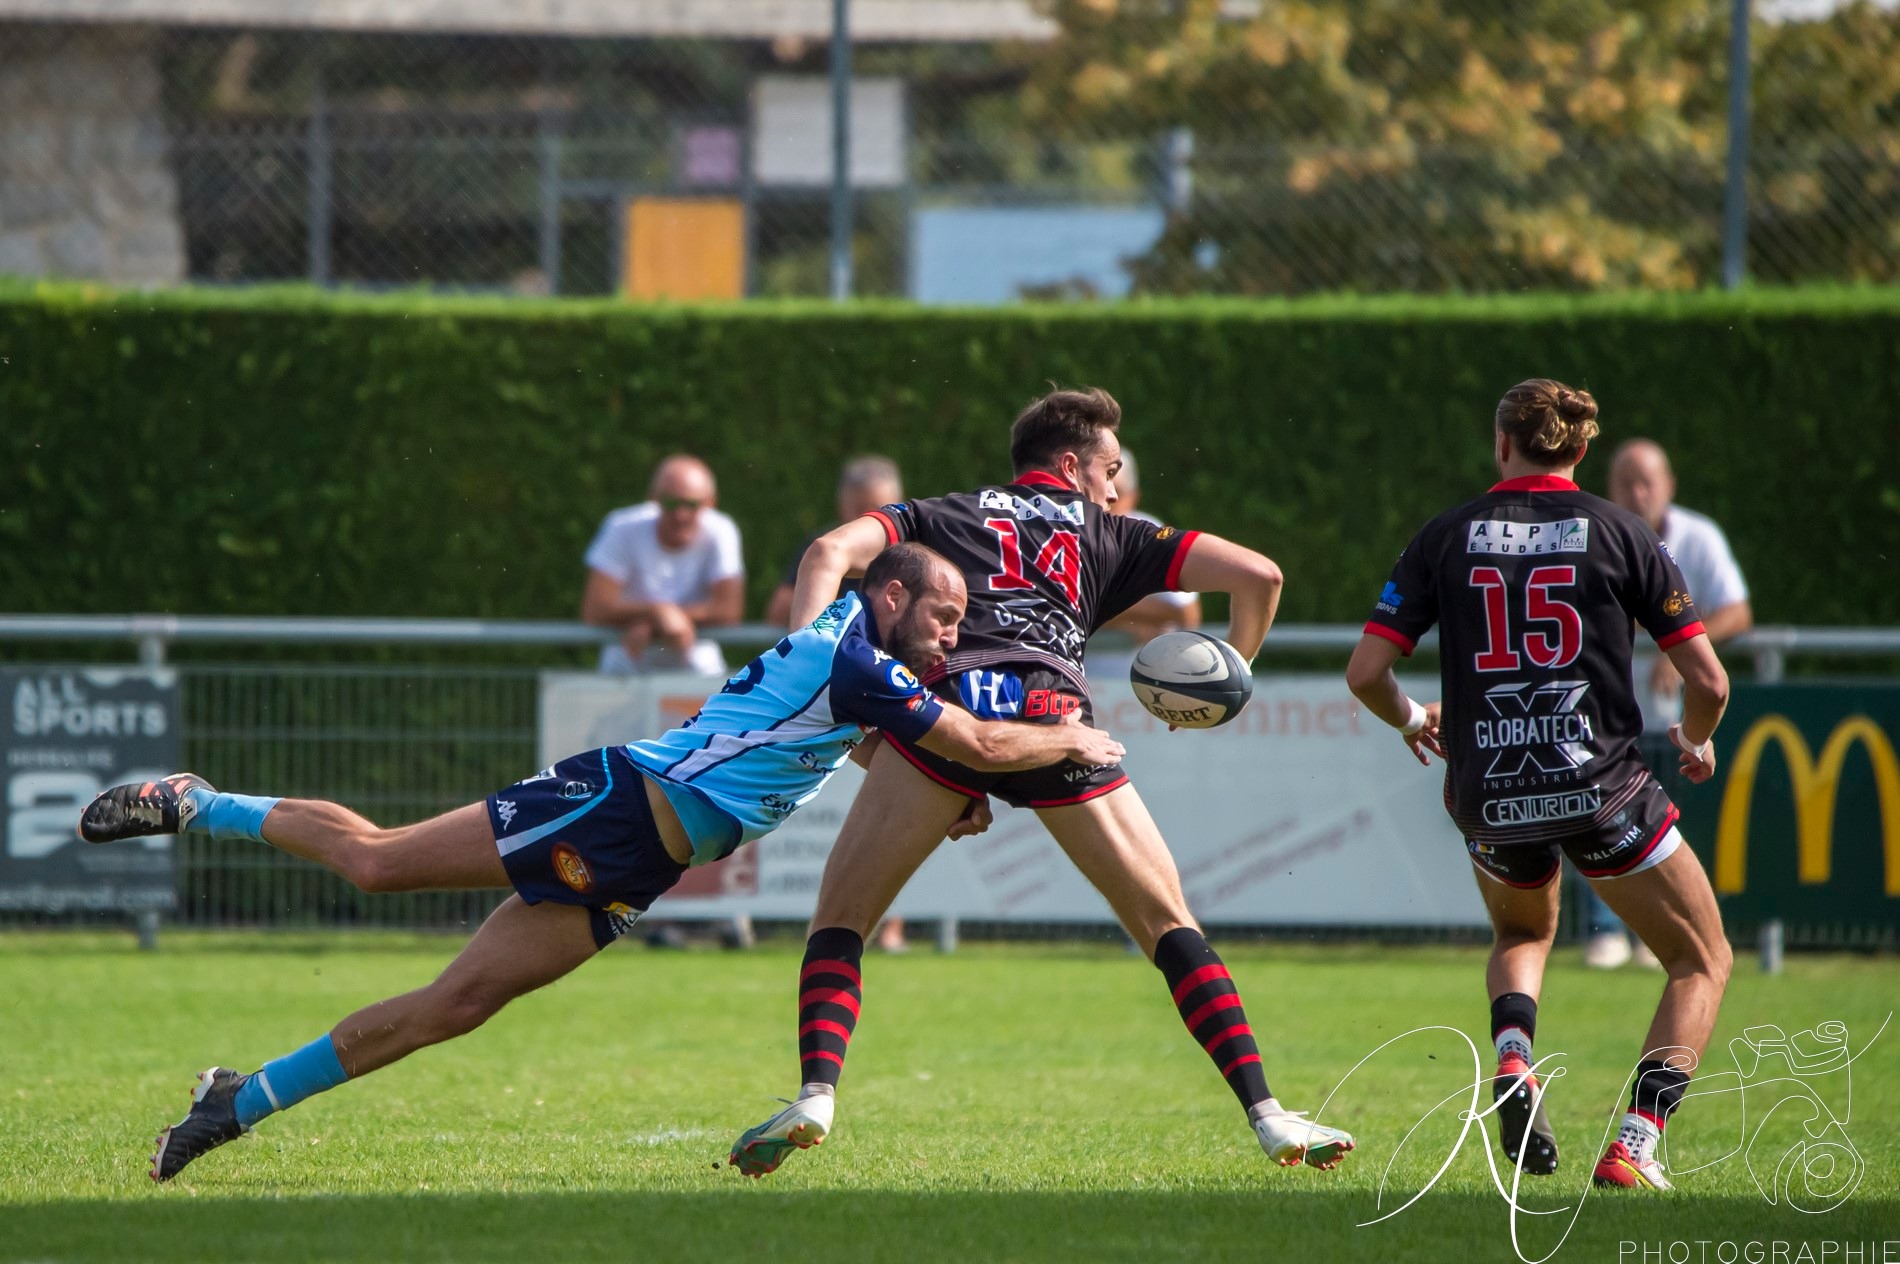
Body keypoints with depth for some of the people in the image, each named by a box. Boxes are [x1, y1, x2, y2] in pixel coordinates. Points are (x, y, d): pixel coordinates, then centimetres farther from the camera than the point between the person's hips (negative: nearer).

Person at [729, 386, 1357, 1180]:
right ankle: (1267, 1116, 3)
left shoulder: (942, 516, 30)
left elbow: (830, 554, 12)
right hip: (1053, 711, 0)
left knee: (839, 921, 12)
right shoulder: (1108, 535, 29)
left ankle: (816, 1096, -12)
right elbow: (1257, 575, 22)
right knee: (1168, 924, 13)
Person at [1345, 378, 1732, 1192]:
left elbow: (1366, 671, 0)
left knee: (1522, 935, 34)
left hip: (1488, 796, 3)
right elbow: (1708, 680, -2)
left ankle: (1513, 1063, 2)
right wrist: (1697, 741, 20)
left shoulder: (1445, 537, 4)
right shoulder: (1618, 531, 0)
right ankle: (1633, 1146, -6)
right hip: (1599, 788, -3)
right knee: (1701, 962, 13)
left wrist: (1410, 720, 22)